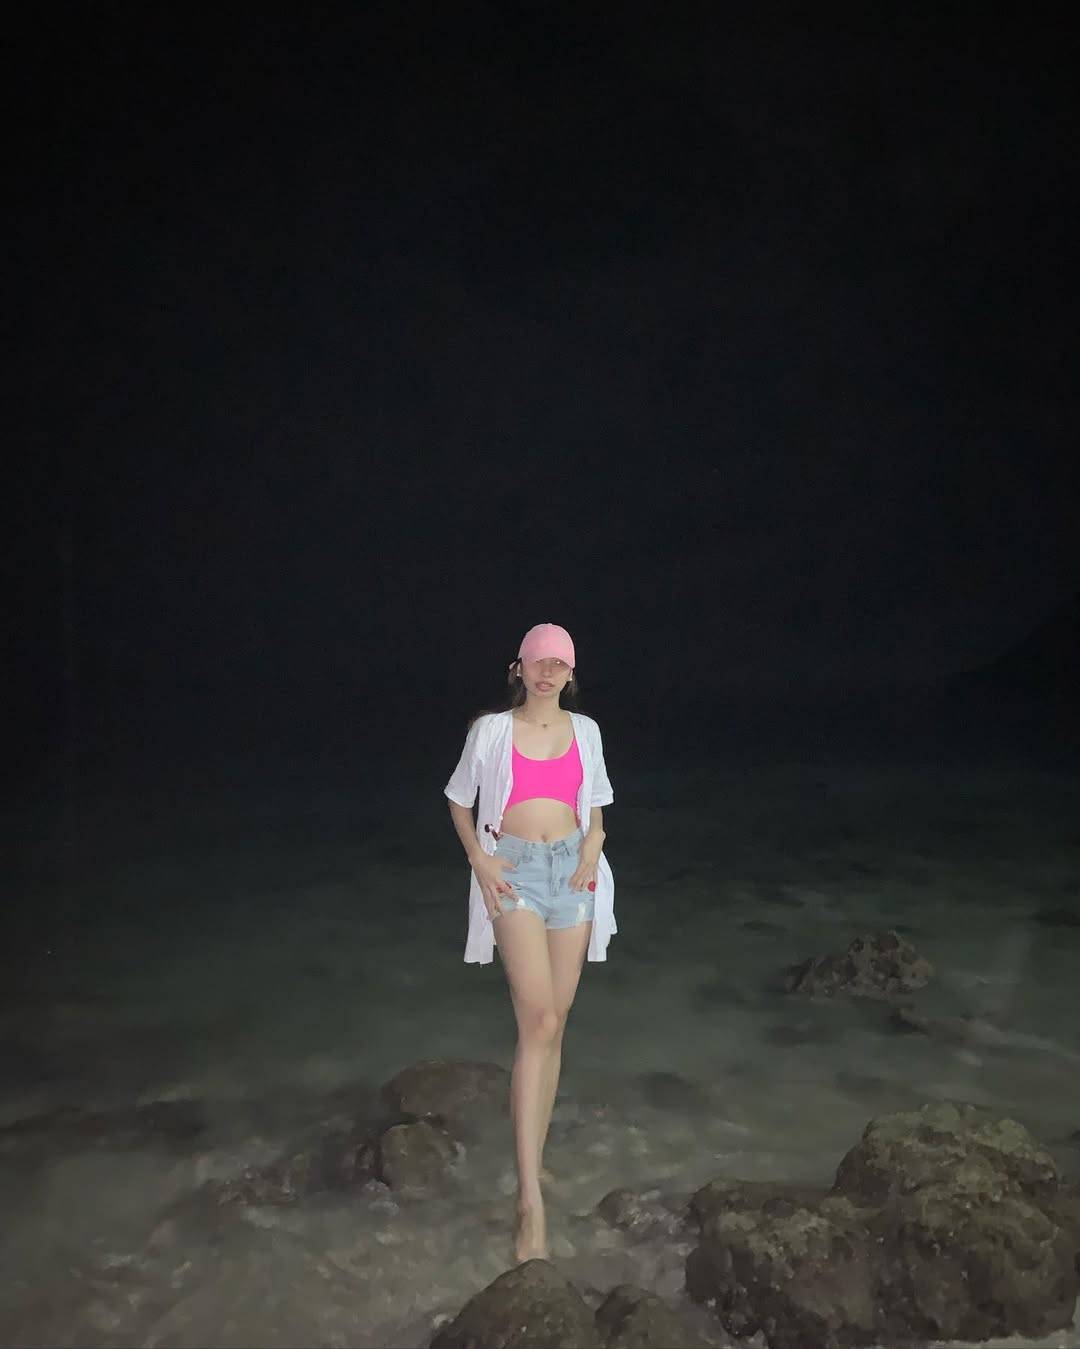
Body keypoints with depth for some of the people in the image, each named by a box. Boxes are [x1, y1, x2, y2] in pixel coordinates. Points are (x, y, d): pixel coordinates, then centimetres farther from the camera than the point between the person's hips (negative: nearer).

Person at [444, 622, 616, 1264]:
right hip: (515, 873, -4)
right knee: (539, 1021, -18)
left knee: (553, 1022, 8)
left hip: (573, 872, 4)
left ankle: (534, 1156, 24)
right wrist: (479, 859, -5)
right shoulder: (492, 729, 1)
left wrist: (593, 848, -1)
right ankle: (532, 1200, -19)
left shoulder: (584, 730, 9)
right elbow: (459, 801, 10)